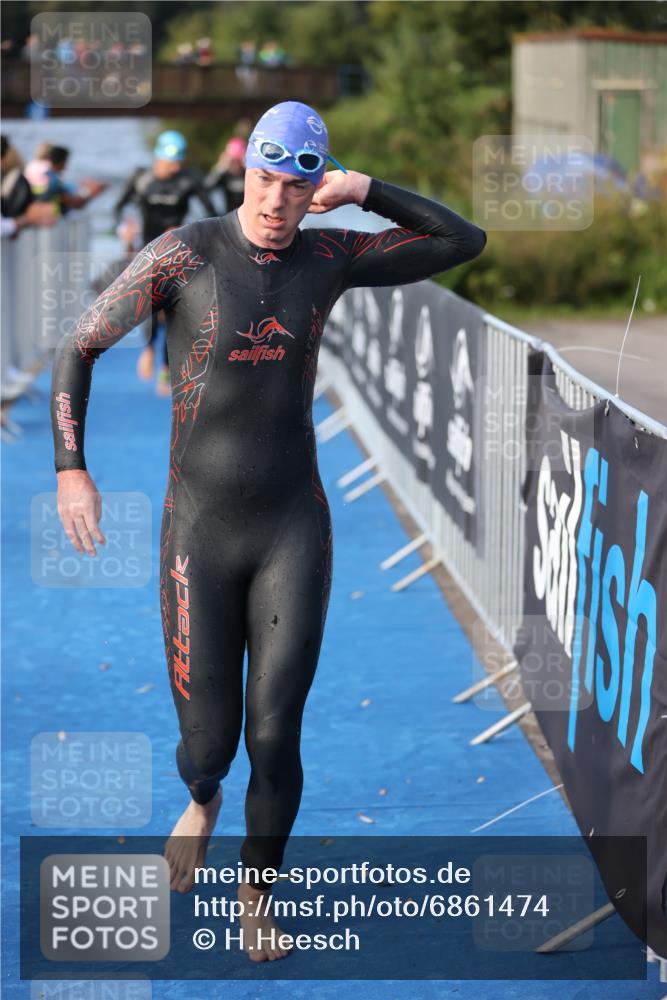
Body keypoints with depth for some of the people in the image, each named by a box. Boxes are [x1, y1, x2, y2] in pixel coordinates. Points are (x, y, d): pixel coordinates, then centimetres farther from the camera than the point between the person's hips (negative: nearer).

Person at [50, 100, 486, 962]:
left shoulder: (329, 256, -1)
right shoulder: (182, 253, -11)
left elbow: (465, 242, 4)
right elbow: (78, 347, -5)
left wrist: (367, 191, -10)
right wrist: (70, 470, -14)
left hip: (294, 532, 2)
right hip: (199, 535, -2)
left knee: (275, 738, -2)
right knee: (209, 741, 1)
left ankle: (258, 896, 27)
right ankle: (201, 801, 45)